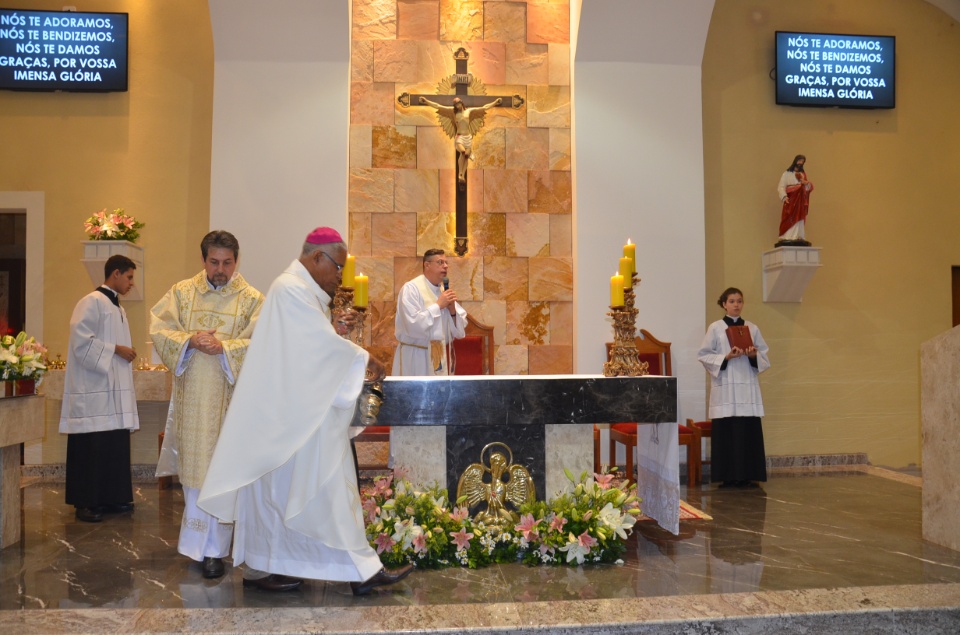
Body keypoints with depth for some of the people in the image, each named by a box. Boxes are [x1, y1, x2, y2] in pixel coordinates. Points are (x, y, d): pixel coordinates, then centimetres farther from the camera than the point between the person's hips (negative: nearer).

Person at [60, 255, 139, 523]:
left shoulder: (117, 307, 18)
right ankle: (86, 502, 2)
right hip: (94, 392, -9)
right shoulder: (92, 302, -9)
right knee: (92, 449, -5)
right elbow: (81, 342, -18)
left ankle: (111, 497, 15)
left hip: (115, 389, 9)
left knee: (115, 446, 8)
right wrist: (115, 349, -15)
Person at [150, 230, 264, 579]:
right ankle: (198, 540, 29)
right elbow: (159, 329, 0)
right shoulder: (182, 292, 7)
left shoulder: (251, 299, -1)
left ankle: (212, 549, 10)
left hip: (228, 397, -2)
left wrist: (223, 347, -23)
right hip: (190, 396, 3)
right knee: (193, 468, 11)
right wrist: (190, 340, -17)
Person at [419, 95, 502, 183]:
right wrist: (426, 101, -3)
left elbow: (484, 107, 14)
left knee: (466, 156, -3)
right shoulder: (453, 111, 6)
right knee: (462, 152, -27)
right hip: (459, 137, -3)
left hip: (468, 137, 3)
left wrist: (495, 102, 12)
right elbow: (438, 106, 3)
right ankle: (460, 174, -18)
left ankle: (463, 176, 6)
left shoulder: (469, 111, 10)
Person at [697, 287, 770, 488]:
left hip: (748, 385, 3)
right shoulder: (715, 328, 4)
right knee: (726, 431, -4)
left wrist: (754, 355, -9)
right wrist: (726, 357, -14)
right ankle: (728, 477, 2)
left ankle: (747, 476, 5)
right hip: (725, 386, -3)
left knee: (749, 430, -1)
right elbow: (704, 355, 0)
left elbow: (764, 356, 12)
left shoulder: (752, 328, 12)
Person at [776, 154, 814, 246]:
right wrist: (784, 197, -23)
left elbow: (810, 187, 20)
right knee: (789, 220, -12)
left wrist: (806, 183, -3)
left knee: (799, 219, -1)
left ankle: (798, 238, -4)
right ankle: (786, 238, -17)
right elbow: (781, 187, -6)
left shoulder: (803, 174, 19)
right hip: (790, 201, -5)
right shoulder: (787, 174, 4)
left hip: (801, 201, 5)